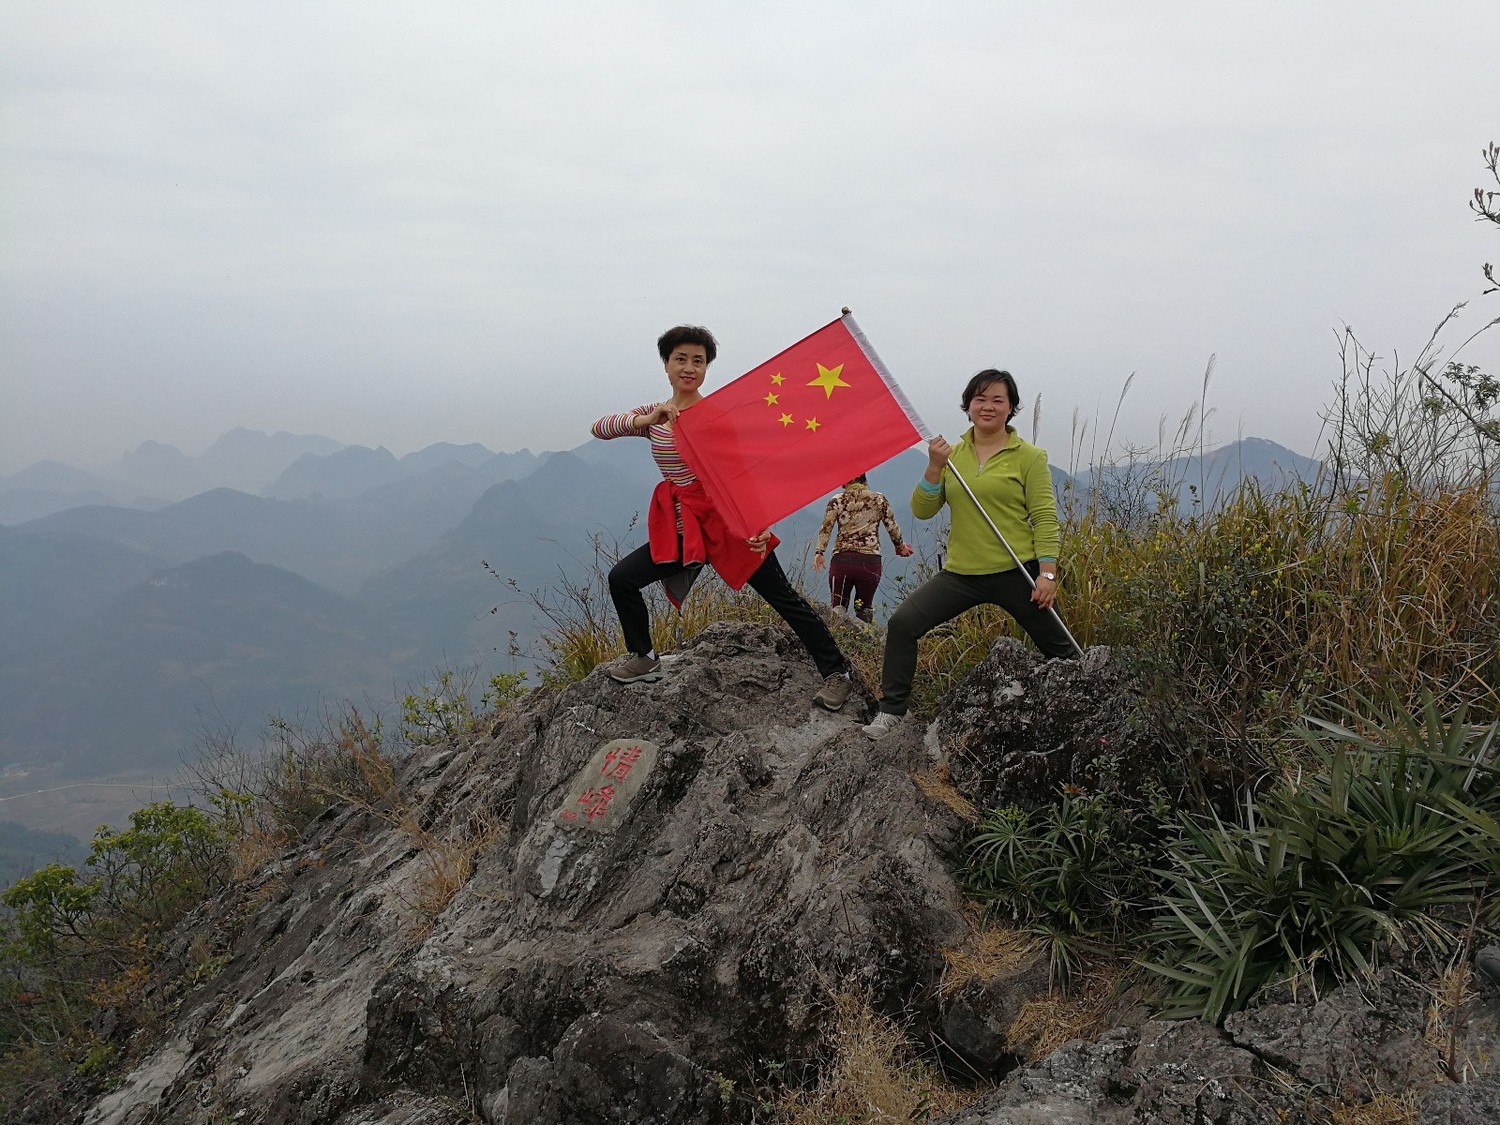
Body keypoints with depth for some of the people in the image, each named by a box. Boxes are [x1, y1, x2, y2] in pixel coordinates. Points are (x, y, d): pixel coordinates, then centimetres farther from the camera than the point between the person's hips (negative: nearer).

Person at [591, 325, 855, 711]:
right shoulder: (653, 416, 7)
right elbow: (600, 428, -8)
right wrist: (649, 419, -26)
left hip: (728, 519, -4)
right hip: (682, 528, 5)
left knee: (782, 597, -5)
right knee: (621, 578, -4)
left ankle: (836, 671, 6)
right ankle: (643, 659, 16)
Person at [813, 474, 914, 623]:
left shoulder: (837, 501, 5)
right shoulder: (879, 499, 7)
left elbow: (825, 528, -3)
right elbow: (892, 528, 11)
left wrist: (819, 552, -3)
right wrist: (901, 546, 26)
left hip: (842, 560, 0)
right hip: (870, 561, 0)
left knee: (838, 606, 6)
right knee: (865, 607, 10)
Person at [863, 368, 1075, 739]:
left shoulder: (1028, 456, -3)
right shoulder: (951, 454, 6)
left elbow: (1045, 518, -5)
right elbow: (922, 511, 2)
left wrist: (1047, 573, -13)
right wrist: (935, 467, -12)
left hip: (1016, 572, -3)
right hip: (961, 573, 3)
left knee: (1060, 649, 6)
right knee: (902, 623, -10)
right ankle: (891, 711, 2)